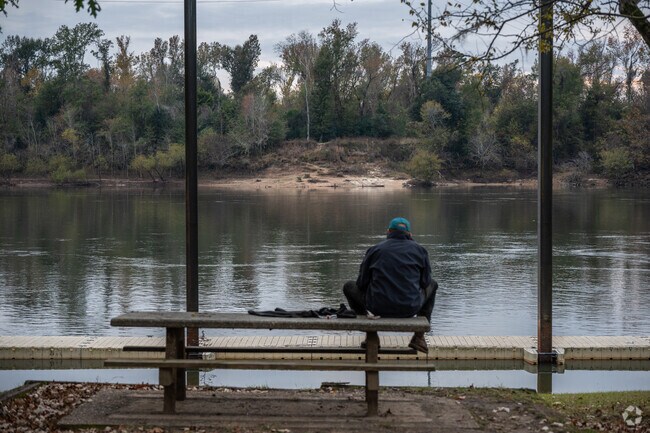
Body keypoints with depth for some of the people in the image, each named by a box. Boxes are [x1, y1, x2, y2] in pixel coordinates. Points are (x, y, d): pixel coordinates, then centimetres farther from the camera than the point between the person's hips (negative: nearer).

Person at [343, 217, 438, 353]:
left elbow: (362, 283, 6)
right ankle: (419, 336, 22)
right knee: (432, 285, 32)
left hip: (379, 307, -1)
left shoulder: (375, 249, 5)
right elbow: (425, 282, 10)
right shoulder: (419, 250, 7)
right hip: (411, 308, 1)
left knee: (349, 287, 26)